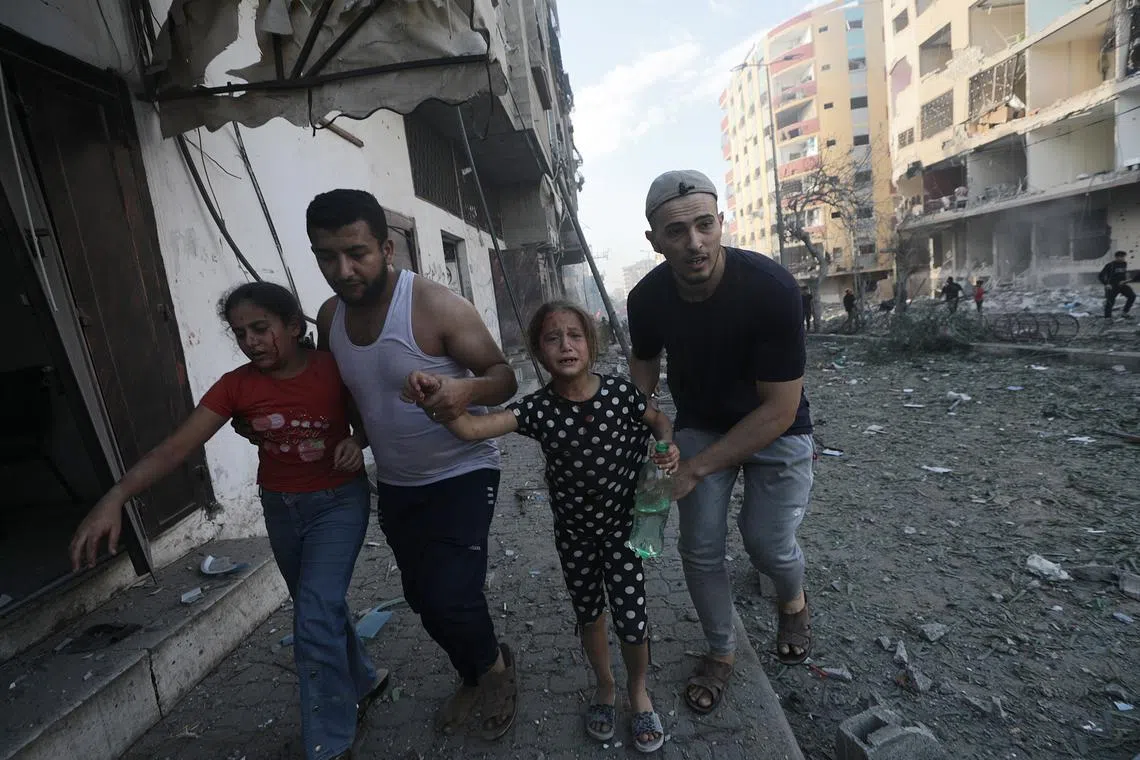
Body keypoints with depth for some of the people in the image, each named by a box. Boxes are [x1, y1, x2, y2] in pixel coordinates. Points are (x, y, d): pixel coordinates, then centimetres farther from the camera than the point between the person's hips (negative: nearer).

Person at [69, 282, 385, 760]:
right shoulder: (237, 386, -11)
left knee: (315, 618, -12)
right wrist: (115, 498, -30)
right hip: (280, 507, 4)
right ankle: (362, 682, 45)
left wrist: (356, 440, -23)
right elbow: (176, 447, -16)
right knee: (320, 609, 19)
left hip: (339, 501, -4)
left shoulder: (335, 369, -17)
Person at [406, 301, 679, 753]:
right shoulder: (537, 409, -18)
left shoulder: (620, 392, -18)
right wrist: (435, 401, -45)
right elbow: (472, 429, -28)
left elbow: (658, 419, 2)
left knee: (631, 617, 2)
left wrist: (668, 446, -19)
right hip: (573, 532, 2)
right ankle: (604, 686, 49)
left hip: (622, 524, -1)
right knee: (588, 613, 20)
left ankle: (639, 691, 36)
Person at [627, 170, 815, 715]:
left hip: (775, 429, -2)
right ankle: (721, 651, 29)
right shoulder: (647, 297, -19)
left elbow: (779, 411, -28)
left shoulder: (771, 287, -32)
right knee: (700, 549, 2)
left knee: (768, 544, -2)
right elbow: (644, 361, 3)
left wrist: (694, 470, -27)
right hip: (699, 424, 3)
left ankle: (793, 604, 37)